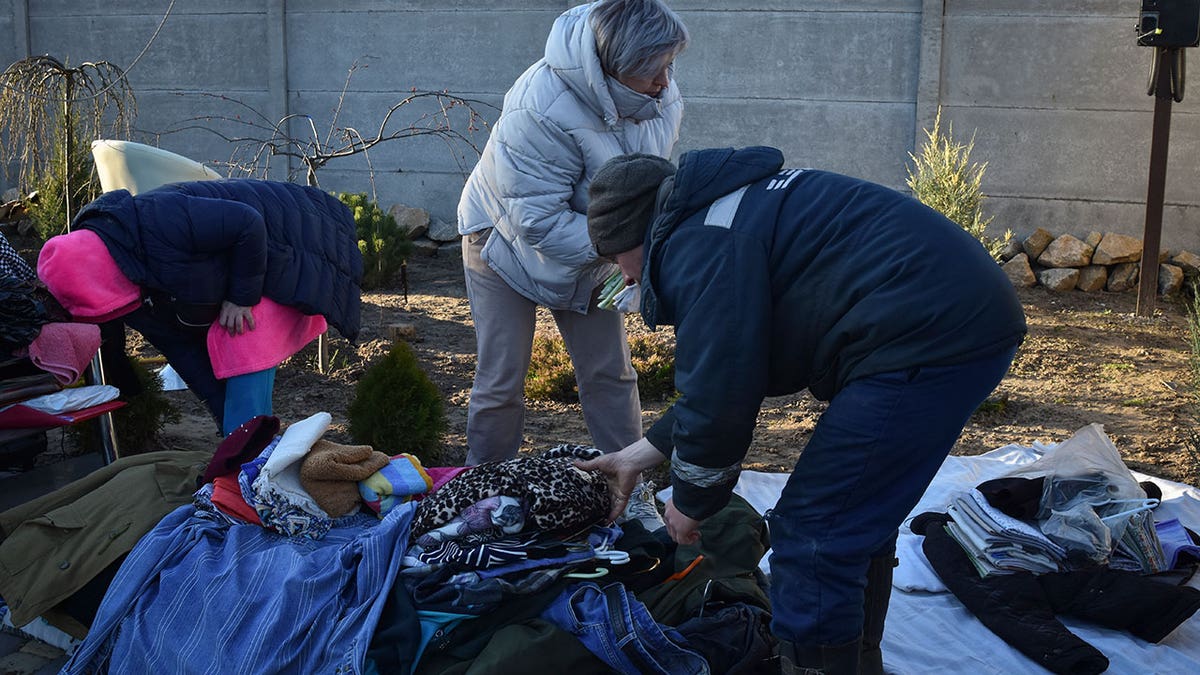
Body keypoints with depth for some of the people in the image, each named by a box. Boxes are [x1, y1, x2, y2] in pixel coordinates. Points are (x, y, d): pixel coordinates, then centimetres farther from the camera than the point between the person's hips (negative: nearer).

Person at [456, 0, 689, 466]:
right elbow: (539, 224, -34)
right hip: (507, 242, -5)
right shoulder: (540, 111, -37)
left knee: (611, 374, 6)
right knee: (501, 381, -1)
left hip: (587, 249, 5)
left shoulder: (658, 94, -15)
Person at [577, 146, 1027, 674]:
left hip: (924, 333, -11)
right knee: (856, 519, 23)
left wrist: (690, 501, 5)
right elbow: (728, 372, 26)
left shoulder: (697, 246, -10)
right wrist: (640, 454, 29)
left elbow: (718, 394, -13)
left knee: (812, 535, -6)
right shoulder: (725, 212, 22)